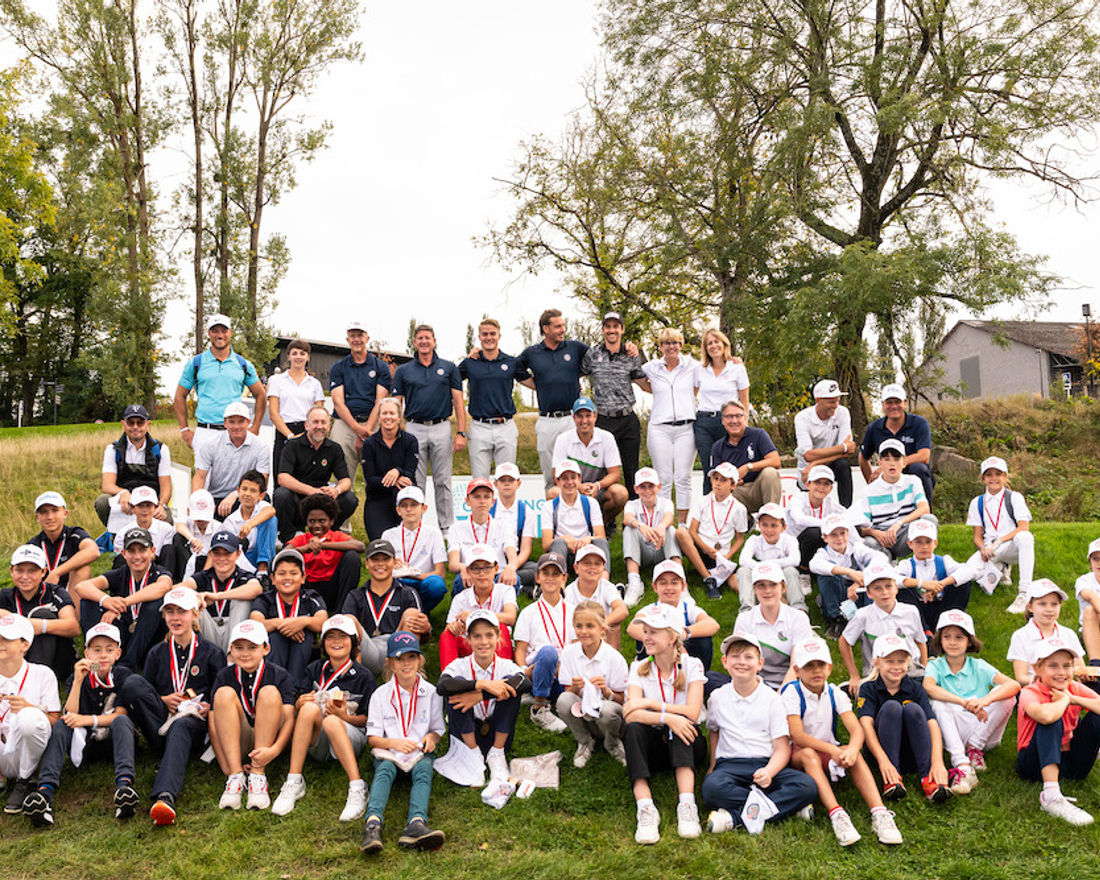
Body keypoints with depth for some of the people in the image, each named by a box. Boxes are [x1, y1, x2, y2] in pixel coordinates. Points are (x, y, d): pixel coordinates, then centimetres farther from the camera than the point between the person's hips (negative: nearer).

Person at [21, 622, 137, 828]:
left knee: (122, 721, -32)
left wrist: (89, 719, -24)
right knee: (61, 724, -25)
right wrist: (78, 680, -21)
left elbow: (120, 714, -11)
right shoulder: (78, 677, 2)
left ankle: (124, 784, -56)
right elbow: (71, 715, -12)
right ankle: (45, 791, -46)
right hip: (84, 741, 2)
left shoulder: (123, 675, -1)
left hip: (113, 739, -2)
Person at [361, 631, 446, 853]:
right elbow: (373, 738, 3)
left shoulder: (431, 692, 8)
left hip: (420, 752, 0)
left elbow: (438, 730, 13)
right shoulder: (381, 695, 6)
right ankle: (373, 822, -57)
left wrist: (432, 737, -12)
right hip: (388, 752, 0)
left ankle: (416, 823, -58)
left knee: (424, 770, -32)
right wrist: (395, 743, -18)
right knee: (384, 772, -32)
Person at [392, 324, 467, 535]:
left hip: (441, 428, 0)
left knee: (443, 481, 4)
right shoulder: (403, 371, 8)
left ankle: (447, 528, 11)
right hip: (414, 429, 0)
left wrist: (461, 433, -5)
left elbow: (458, 401, 4)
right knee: (415, 483, 3)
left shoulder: (448, 368, 7)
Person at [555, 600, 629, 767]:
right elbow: (568, 693, -1)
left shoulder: (614, 658, -12)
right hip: (581, 713, 2)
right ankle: (585, 743, 0)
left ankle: (612, 744, 0)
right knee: (563, 700, -29)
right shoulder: (569, 652, -4)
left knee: (607, 710, -37)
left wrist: (606, 691, -28)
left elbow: (621, 700, -7)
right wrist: (575, 688, -24)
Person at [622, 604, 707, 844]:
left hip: (685, 745, -1)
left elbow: (693, 712, -19)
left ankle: (687, 805, -43)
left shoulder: (691, 666, -4)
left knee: (681, 721, -32)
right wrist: (667, 718, -35)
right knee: (633, 728, -30)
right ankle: (645, 807, -42)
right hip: (652, 745, 1)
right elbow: (630, 714, -19)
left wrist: (650, 703, -20)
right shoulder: (639, 668, -2)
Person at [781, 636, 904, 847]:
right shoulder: (792, 693, -11)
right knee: (809, 754, -37)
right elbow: (797, 736, -22)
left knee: (853, 754, -27)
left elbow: (856, 729, -13)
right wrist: (832, 750, -35)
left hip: (827, 757, 3)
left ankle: (879, 813, -40)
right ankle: (836, 814, -50)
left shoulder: (835, 694, 1)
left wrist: (852, 749, -36)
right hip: (797, 756, -3)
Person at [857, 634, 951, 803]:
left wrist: (938, 762, -32)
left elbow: (932, 724, -14)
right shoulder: (868, 689, -5)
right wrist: (883, 761, -36)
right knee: (891, 707, -25)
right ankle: (891, 781, -28)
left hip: (913, 757, 1)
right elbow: (866, 725, -20)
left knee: (912, 709, -23)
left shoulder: (915, 688, -1)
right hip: (881, 751, -1)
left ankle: (928, 777, -27)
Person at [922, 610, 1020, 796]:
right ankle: (962, 767, -41)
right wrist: (964, 702, -39)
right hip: (953, 735, -1)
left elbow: (1014, 685, -16)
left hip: (983, 731, 1)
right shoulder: (935, 665, 1)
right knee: (938, 703, -28)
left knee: (1007, 696, -18)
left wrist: (985, 700, -36)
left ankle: (974, 748, -9)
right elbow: (928, 687, -24)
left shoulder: (979, 667, 2)